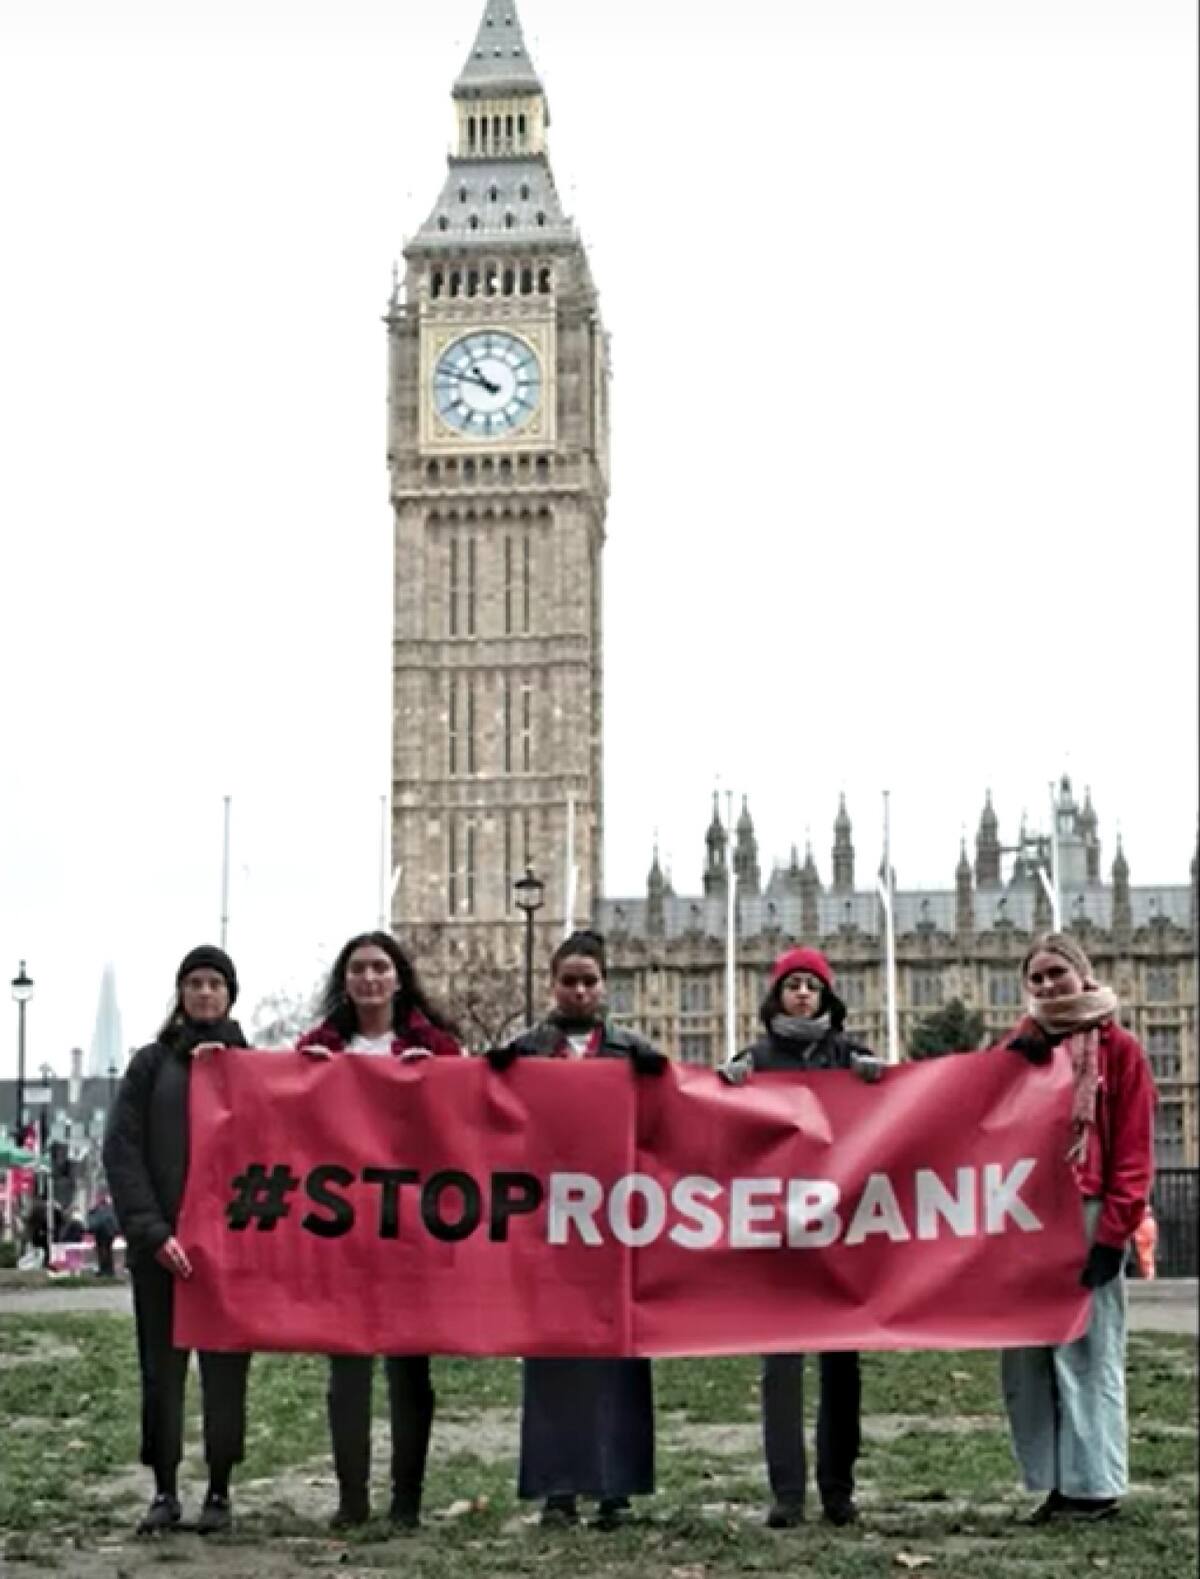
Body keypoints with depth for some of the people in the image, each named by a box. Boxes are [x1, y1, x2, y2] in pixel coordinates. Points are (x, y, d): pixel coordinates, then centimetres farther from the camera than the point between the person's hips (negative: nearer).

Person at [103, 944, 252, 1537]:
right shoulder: (151, 1064, 6)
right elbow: (122, 1151, -2)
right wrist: (152, 1231, -12)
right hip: (162, 1244, 0)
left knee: (225, 1369, 2)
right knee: (162, 1367, 2)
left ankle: (219, 1492, 10)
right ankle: (165, 1492, 10)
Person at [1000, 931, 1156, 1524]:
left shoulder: (1118, 1048, -1)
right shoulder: (1019, 1046, 14)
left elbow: (1134, 1150, -6)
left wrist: (1113, 1232, -12)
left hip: (1086, 1214, -6)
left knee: (1086, 1351, -5)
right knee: (1025, 1356, 6)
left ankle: (1095, 1487, 2)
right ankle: (1056, 1484, 14)